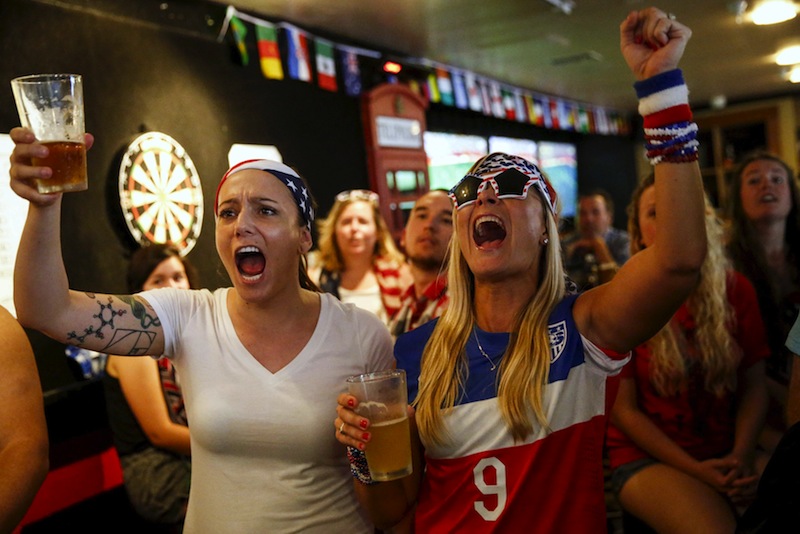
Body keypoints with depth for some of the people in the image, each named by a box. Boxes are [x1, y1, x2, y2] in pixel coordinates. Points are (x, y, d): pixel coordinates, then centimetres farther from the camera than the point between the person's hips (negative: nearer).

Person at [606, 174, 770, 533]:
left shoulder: (736, 290, 5)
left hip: (729, 452, 4)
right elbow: (622, 409, -7)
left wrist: (742, 456, -10)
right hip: (648, 457, -3)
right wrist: (696, 470, -13)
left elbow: (754, 385, 6)